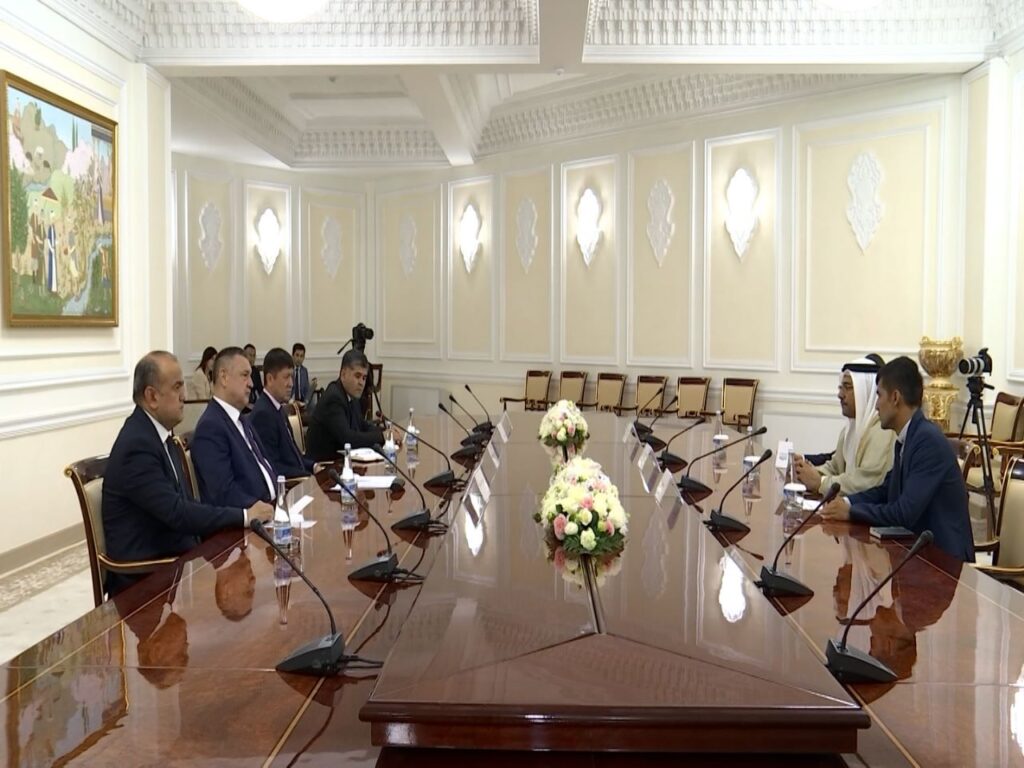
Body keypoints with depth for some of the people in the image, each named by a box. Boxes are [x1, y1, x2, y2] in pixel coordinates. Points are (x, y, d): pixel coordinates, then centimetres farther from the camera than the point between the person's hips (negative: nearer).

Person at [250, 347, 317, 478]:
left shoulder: (277, 408, 13)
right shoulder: (263, 413, -14)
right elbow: (271, 467, -18)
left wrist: (313, 466, 1)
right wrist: (310, 475, -20)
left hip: (297, 478, 9)